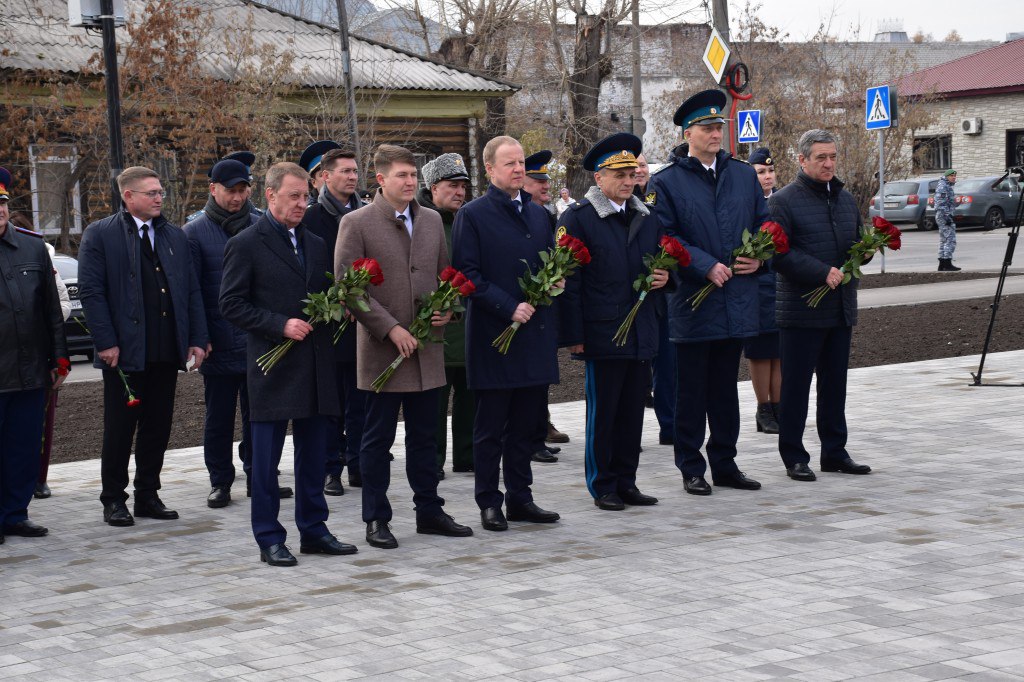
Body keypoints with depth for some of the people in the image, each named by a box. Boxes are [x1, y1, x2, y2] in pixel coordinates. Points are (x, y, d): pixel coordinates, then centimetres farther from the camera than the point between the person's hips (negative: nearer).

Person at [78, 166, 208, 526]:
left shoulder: (175, 236, 13)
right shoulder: (99, 235, -2)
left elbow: (192, 290, 13)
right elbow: (91, 291, -7)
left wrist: (197, 340, 4)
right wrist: (106, 343, -13)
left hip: (166, 352, 4)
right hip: (124, 352, -4)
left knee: (158, 427, 10)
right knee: (119, 429, 3)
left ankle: (148, 495, 21)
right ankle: (113, 500, 14)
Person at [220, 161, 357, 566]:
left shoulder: (316, 244, 15)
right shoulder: (246, 245, -4)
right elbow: (231, 305, -8)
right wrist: (281, 325, -17)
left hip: (315, 364, 6)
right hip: (273, 366, -6)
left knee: (313, 454, 11)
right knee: (266, 460, 1)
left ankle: (314, 531, 20)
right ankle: (270, 540, 8)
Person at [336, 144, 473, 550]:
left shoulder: (432, 220, 10)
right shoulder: (357, 224, -7)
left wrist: (448, 309, -2)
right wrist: (391, 328, -16)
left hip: (426, 348, 5)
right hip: (381, 350, -5)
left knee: (424, 436, 13)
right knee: (377, 439, 3)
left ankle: (429, 512, 22)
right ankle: (376, 520, 11)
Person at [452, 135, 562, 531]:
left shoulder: (538, 214, 15)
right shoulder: (472, 215, -5)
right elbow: (468, 274, -11)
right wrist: (509, 308, -18)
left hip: (536, 332, 6)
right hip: (494, 336, -6)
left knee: (526, 423, 11)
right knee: (490, 427, 2)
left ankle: (520, 498, 20)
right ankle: (489, 503, 9)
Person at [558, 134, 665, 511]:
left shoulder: (647, 217, 13)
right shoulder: (577, 218, -6)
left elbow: (663, 262, 27)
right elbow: (568, 281, -8)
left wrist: (664, 278, 2)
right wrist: (573, 336, -11)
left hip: (642, 334, 6)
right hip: (603, 334, -6)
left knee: (633, 411, 9)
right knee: (602, 412, 1)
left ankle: (625, 481, 19)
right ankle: (602, 487, 11)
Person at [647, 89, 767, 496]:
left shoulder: (744, 176, 11)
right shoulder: (667, 183, -4)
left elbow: (764, 223, 16)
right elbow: (665, 238, -9)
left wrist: (758, 257, -3)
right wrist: (707, 267, -18)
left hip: (737, 302, 4)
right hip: (693, 301, -4)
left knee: (725, 387, 13)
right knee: (691, 391, 2)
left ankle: (725, 465, 22)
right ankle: (691, 470, 11)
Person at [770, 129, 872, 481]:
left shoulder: (846, 199, 15)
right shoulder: (784, 201, -7)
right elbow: (779, 254, -14)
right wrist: (822, 272, -21)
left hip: (841, 308, 7)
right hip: (801, 310, -7)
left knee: (835, 383, 13)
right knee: (795, 385, 0)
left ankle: (835, 452, 22)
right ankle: (793, 456, 8)